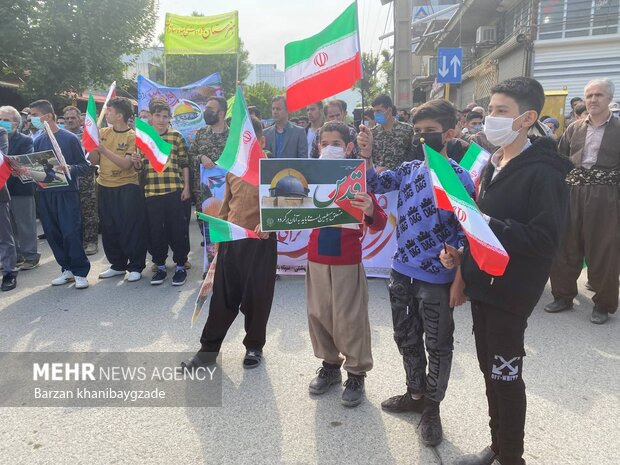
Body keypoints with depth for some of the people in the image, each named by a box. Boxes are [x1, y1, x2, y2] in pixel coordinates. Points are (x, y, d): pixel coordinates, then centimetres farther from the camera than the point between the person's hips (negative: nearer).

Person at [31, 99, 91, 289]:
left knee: (71, 233, -8)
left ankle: (80, 272, 4)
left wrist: (69, 168, -22)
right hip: (44, 193, 6)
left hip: (66, 193, -6)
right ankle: (67, 269, 21)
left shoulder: (69, 138, -5)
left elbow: (85, 166, -4)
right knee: (52, 234, 8)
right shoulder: (38, 141, 11)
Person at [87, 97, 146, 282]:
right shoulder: (102, 132, 8)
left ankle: (135, 267, 10)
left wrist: (105, 150, -24)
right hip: (105, 188, 6)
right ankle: (117, 265, 25)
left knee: (131, 229, -1)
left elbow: (126, 164, -17)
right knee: (109, 229, 12)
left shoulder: (132, 136, -7)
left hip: (127, 188, -6)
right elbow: (95, 160, 4)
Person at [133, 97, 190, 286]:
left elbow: (184, 164, 5)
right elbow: (140, 167, 12)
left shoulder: (177, 136, 4)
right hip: (151, 192, 2)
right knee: (155, 230, 7)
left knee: (177, 229, 2)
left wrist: (186, 187, -2)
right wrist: (136, 161, -11)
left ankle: (180, 266, 15)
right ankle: (160, 266, 21)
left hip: (175, 190, -2)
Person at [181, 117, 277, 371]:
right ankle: (209, 348, 21)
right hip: (231, 240, 5)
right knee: (223, 296, 10)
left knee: (257, 297, 6)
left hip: (260, 242, -4)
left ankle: (254, 346, 26)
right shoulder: (232, 170, 10)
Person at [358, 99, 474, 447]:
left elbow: (465, 235, -12)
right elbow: (374, 185, 7)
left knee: (438, 345, 11)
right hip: (402, 272, 6)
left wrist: (460, 282, -14)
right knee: (407, 339, 19)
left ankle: (432, 406, 29)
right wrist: (367, 154, -10)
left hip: (436, 280, -5)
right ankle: (415, 394, 39)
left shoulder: (460, 178, -12)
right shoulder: (409, 169, 4)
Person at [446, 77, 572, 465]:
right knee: (490, 370, 17)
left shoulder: (543, 172, -16)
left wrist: (488, 224, -27)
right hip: (483, 285, 8)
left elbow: (545, 240, -22)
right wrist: (461, 253, 6)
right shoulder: (493, 165, 11)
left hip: (510, 292, -8)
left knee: (506, 376, 5)